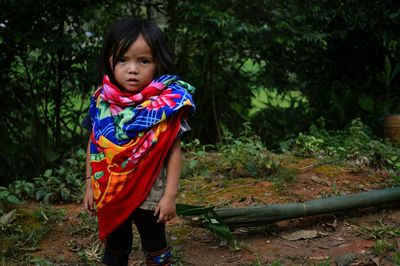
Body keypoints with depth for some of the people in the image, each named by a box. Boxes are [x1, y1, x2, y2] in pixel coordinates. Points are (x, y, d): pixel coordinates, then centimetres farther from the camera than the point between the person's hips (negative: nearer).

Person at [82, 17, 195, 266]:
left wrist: (170, 195, -13)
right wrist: (90, 186, 5)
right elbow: (94, 146, 3)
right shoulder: (102, 102, -6)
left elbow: (174, 152, -13)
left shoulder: (165, 105, -17)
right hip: (110, 195, 4)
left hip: (149, 197, -3)